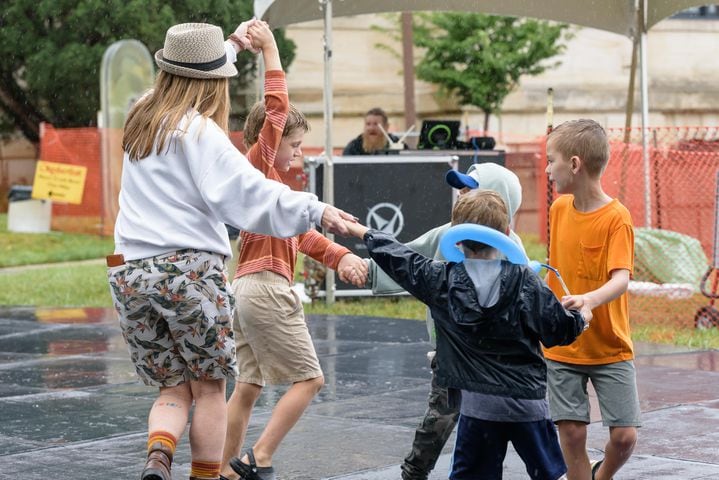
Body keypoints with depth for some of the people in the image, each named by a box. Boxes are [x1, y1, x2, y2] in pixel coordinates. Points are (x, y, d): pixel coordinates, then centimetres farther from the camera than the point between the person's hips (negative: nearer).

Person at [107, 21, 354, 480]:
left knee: (173, 387, 11)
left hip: (130, 271, 7)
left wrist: (231, 45, 47)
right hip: (190, 269, -6)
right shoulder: (198, 131, -7)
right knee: (209, 386, 6)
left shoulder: (142, 118, 14)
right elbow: (249, 191, -19)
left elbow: (185, 78, 36)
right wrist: (315, 211, -23)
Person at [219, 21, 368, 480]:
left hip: (248, 288, 10)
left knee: (249, 386, 11)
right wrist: (270, 50, -14)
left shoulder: (271, 178, 20)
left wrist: (342, 256, 2)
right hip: (268, 286, -10)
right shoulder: (258, 163, -6)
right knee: (309, 379, -5)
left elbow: (302, 233, 15)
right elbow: (277, 107, -18)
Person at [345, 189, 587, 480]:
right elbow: (561, 330, -4)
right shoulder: (526, 282, -7)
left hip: (477, 401, 1)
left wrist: (362, 232, 23)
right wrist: (581, 316, 19)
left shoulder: (443, 281, -4)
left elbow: (399, 260, 9)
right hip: (527, 401, -1)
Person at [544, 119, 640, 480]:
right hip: (562, 347, 4)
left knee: (624, 436, -6)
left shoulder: (617, 217, -16)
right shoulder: (559, 208, 2)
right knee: (571, 433, -2)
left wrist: (590, 300, -46)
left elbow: (621, 279, -27)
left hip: (610, 348, -4)